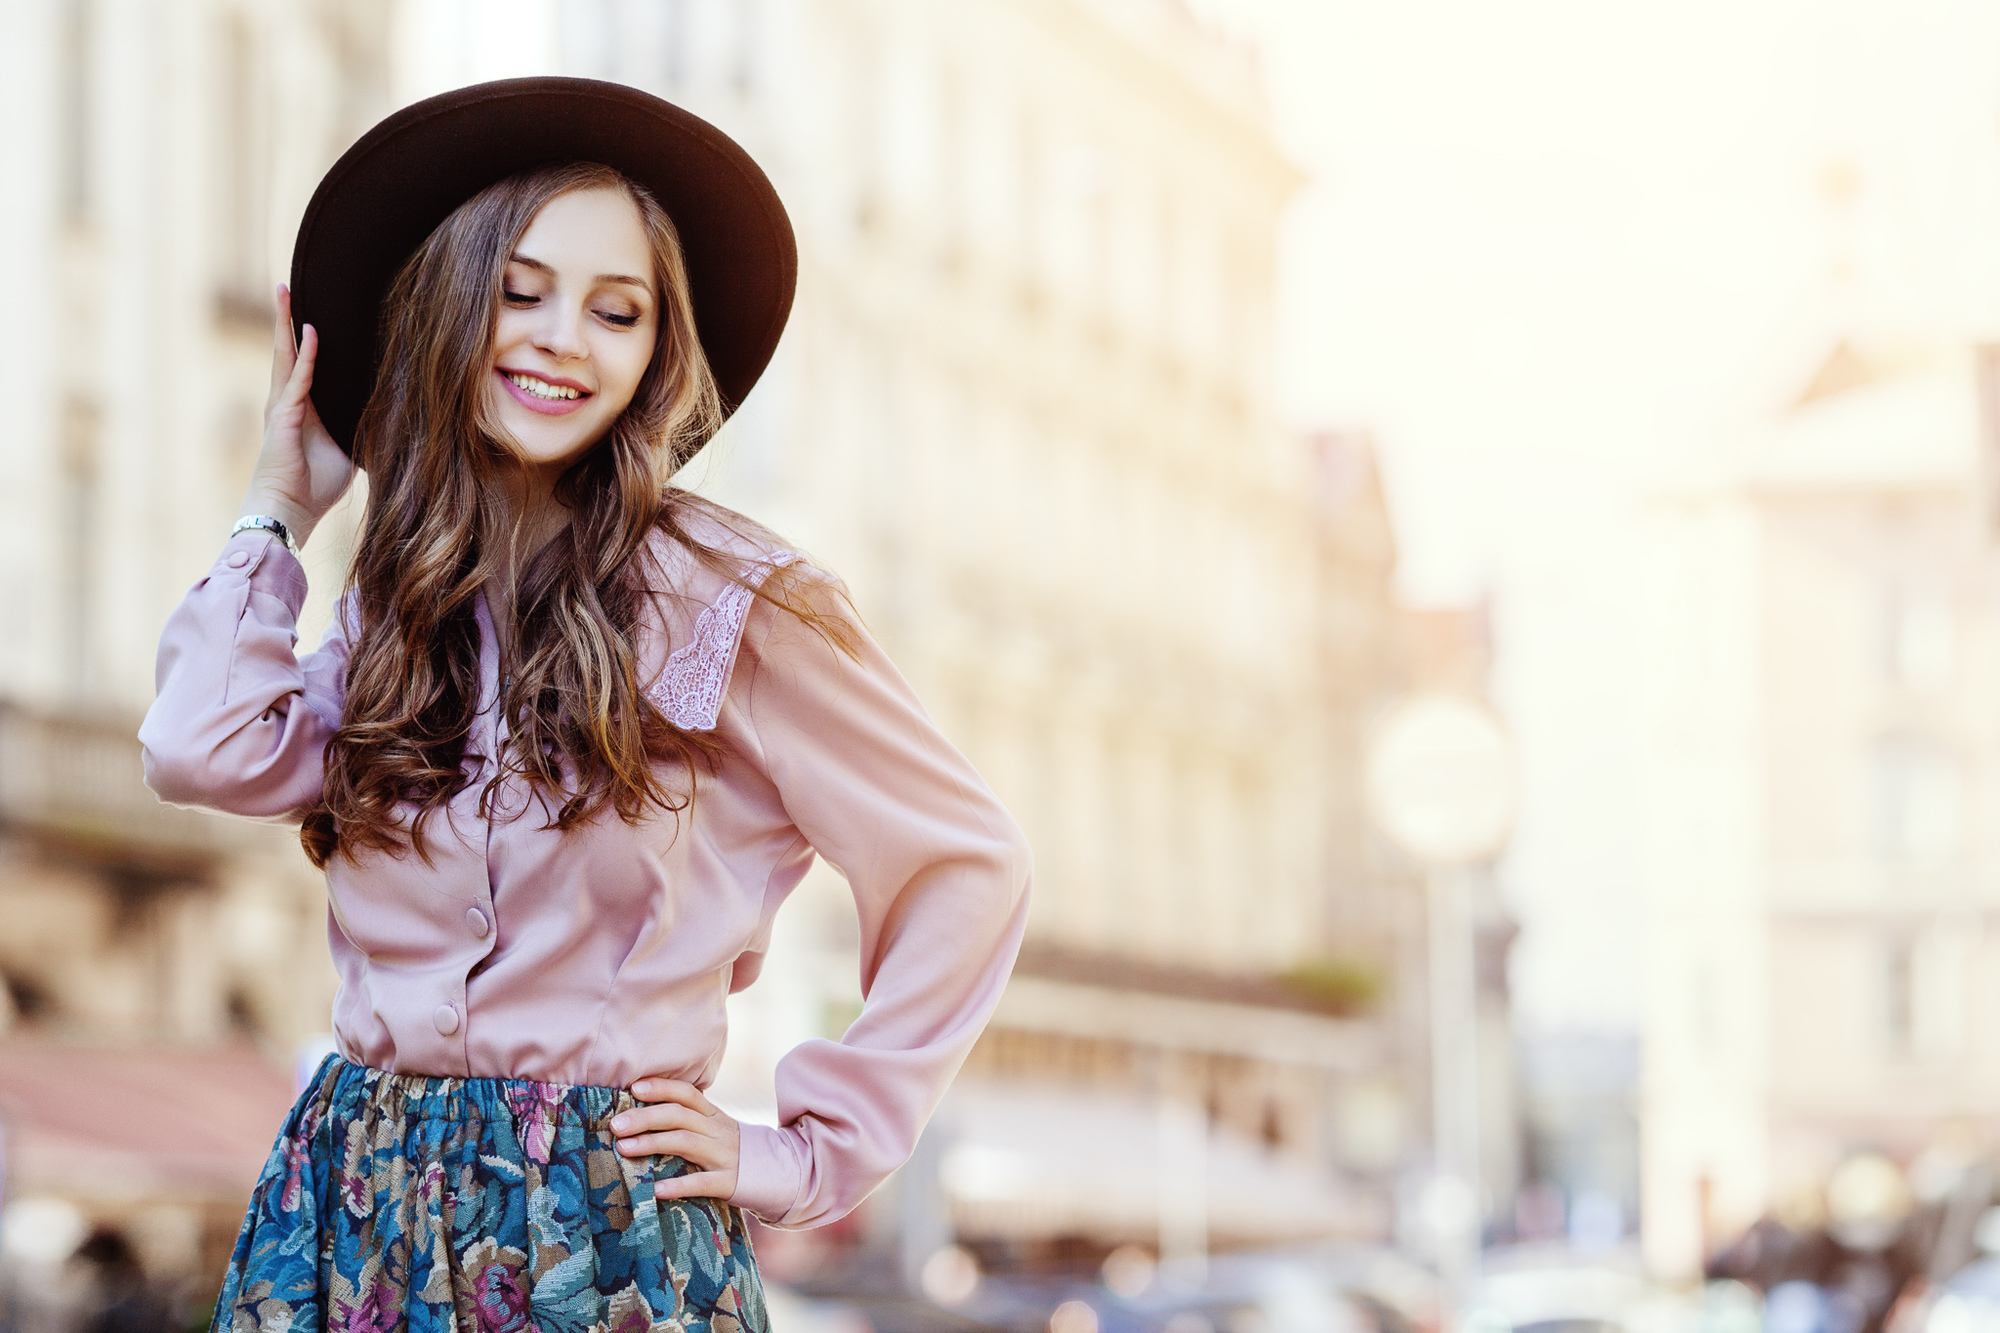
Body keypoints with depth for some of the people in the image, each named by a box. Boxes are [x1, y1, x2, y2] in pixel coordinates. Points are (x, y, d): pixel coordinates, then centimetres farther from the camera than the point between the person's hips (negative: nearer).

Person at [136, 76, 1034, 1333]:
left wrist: (813, 1154, -3)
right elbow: (205, 752, -8)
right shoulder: (403, 595, 10)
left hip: (608, 1223, -4)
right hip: (357, 1214, 5)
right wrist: (281, 508, 6)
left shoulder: (726, 596, -6)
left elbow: (971, 864, -3)